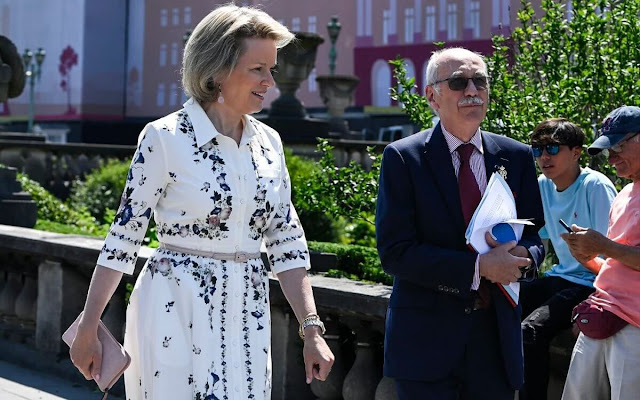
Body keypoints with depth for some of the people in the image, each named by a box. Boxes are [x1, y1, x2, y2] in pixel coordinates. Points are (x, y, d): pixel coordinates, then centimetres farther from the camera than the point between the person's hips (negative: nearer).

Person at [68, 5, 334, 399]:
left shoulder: (268, 141, 7)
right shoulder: (165, 138, -9)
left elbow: (287, 240, 9)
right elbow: (124, 237, -6)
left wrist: (312, 329, 1)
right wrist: (88, 331, -6)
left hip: (248, 315, 5)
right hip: (178, 310, -5)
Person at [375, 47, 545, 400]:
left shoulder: (516, 157, 7)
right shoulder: (402, 158, -5)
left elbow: (535, 236, 12)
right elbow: (394, 252, -12)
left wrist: (522, 256, -13)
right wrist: (478, 267, -20)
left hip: (496, 338, 4)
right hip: (425, 341, -3)